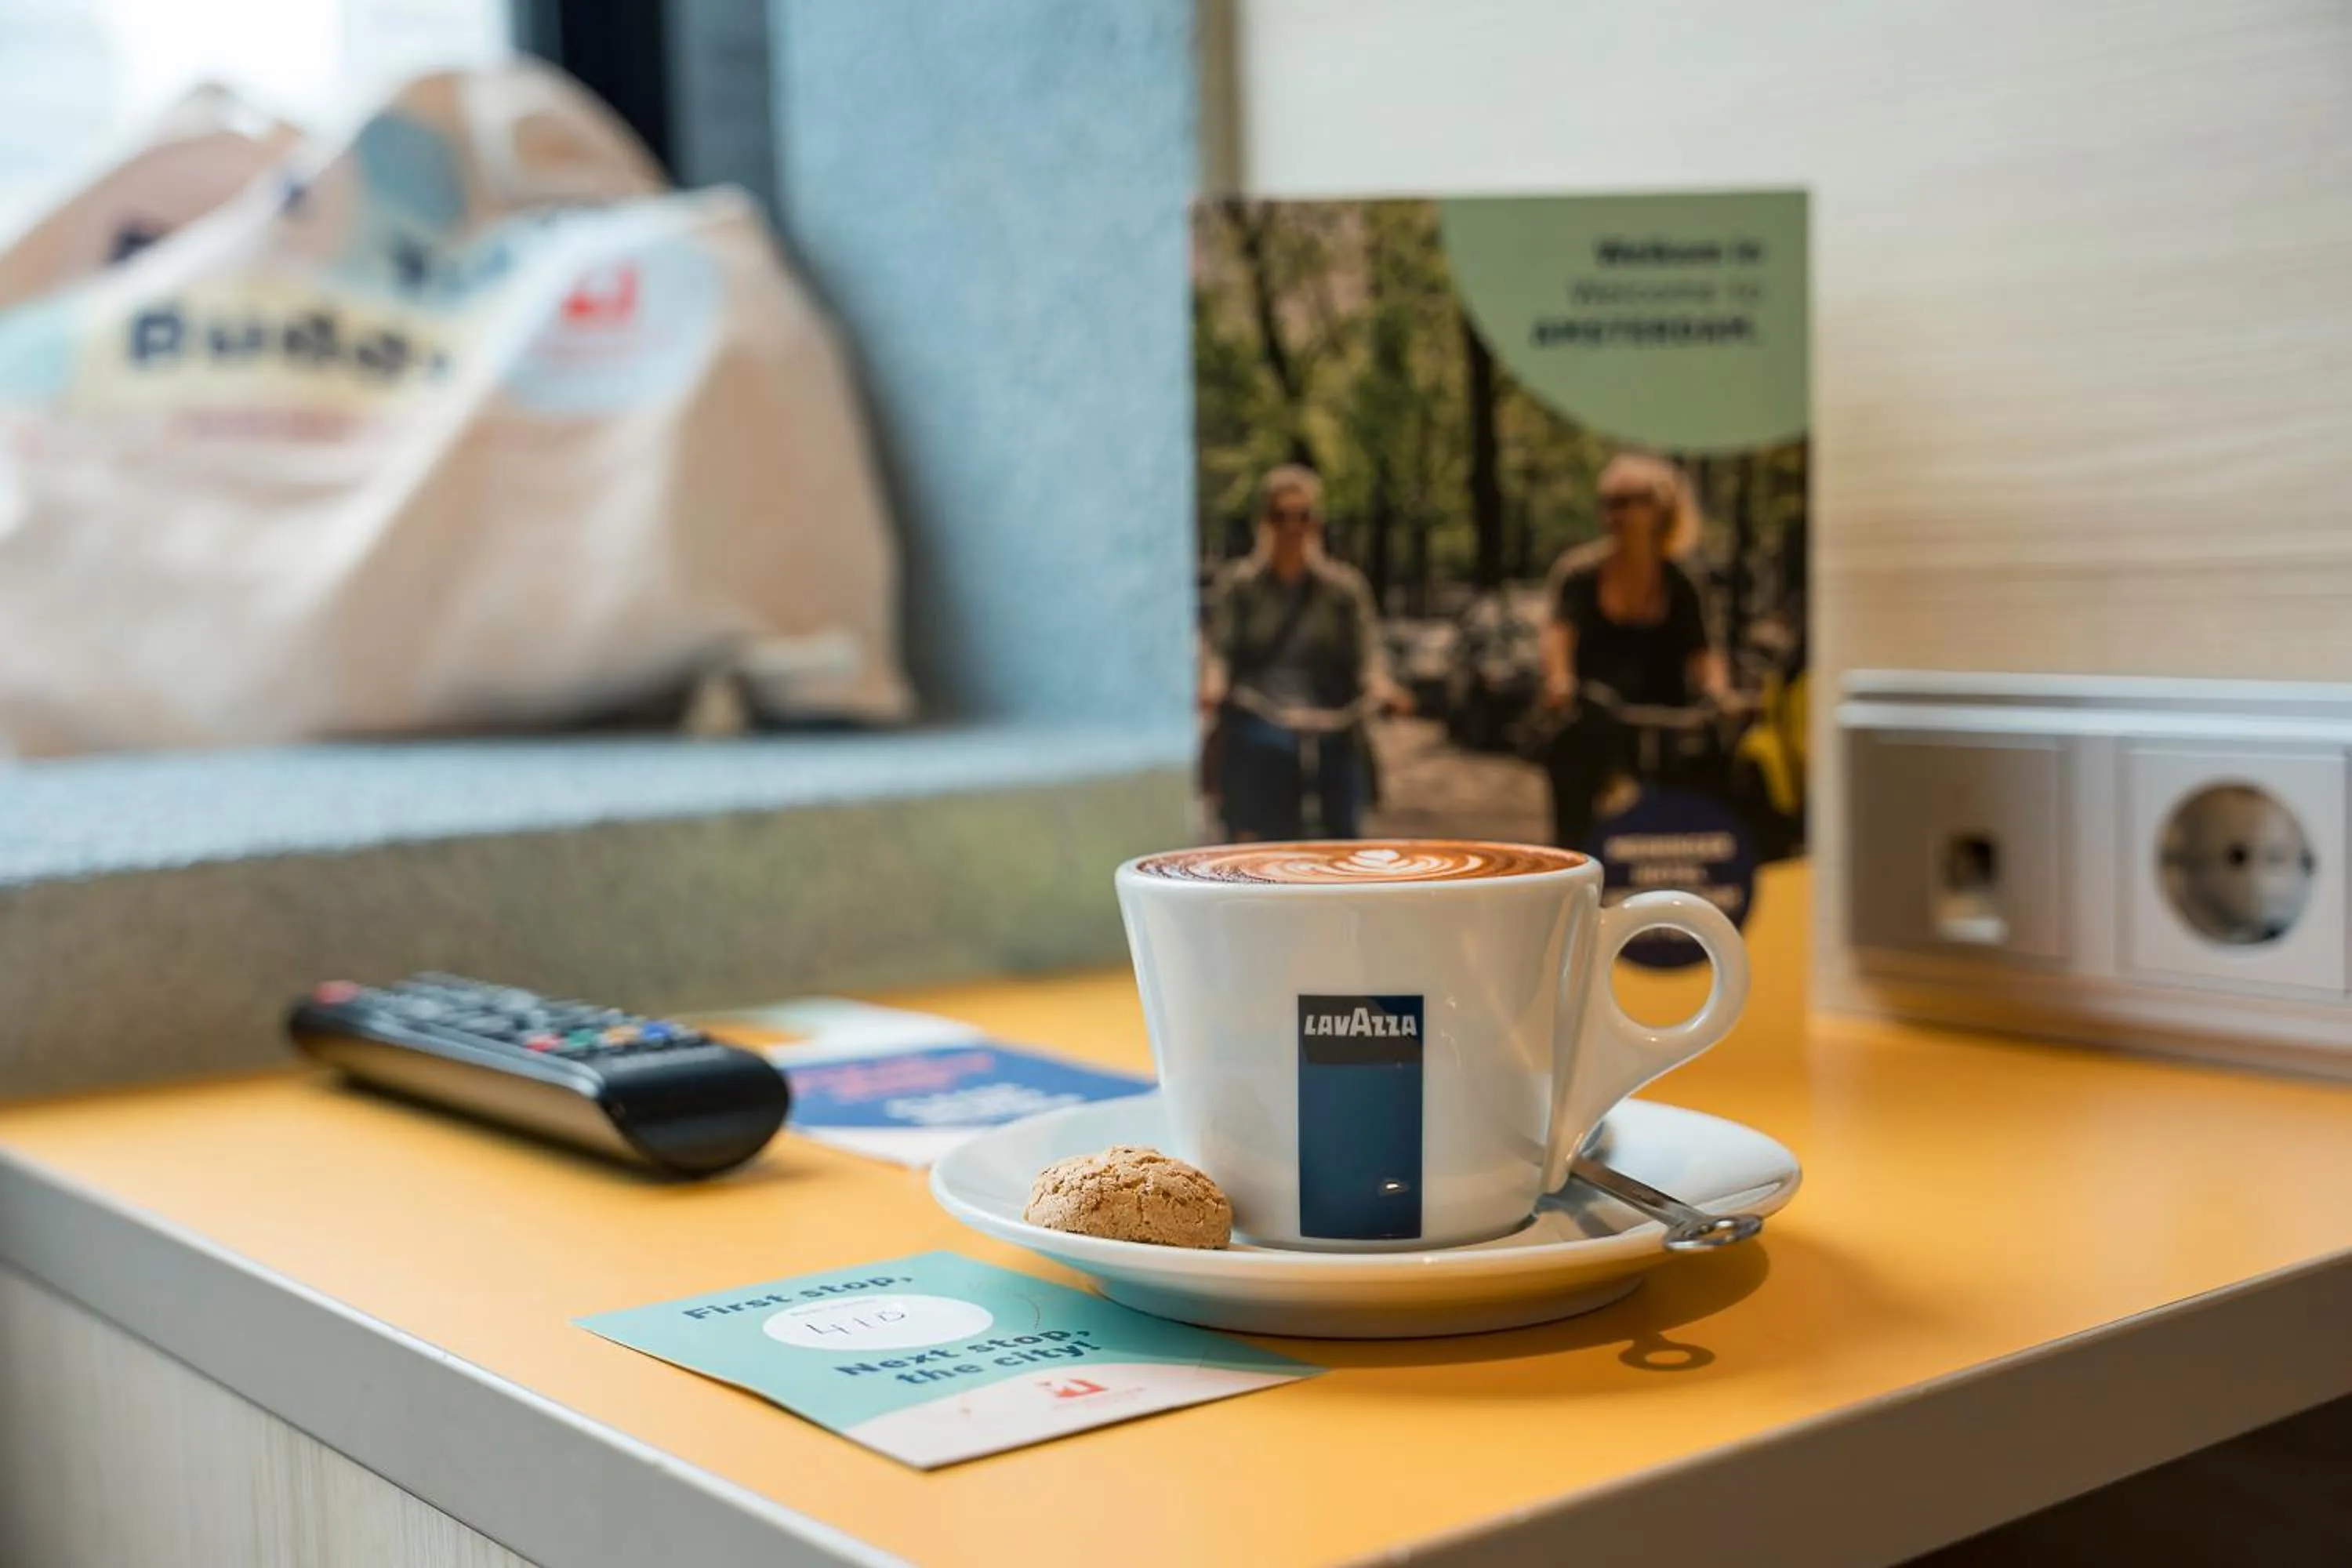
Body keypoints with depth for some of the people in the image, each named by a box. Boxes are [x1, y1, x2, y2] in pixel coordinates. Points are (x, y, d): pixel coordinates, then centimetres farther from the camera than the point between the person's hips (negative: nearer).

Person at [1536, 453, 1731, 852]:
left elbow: (1700, 651, -1)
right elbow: (1558, 628, -14)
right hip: (1588, 736, -1)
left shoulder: (1678, 586, 9)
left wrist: (1716, 687, -23)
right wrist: (1558, 677, -35)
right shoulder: (1581, 572, 1)